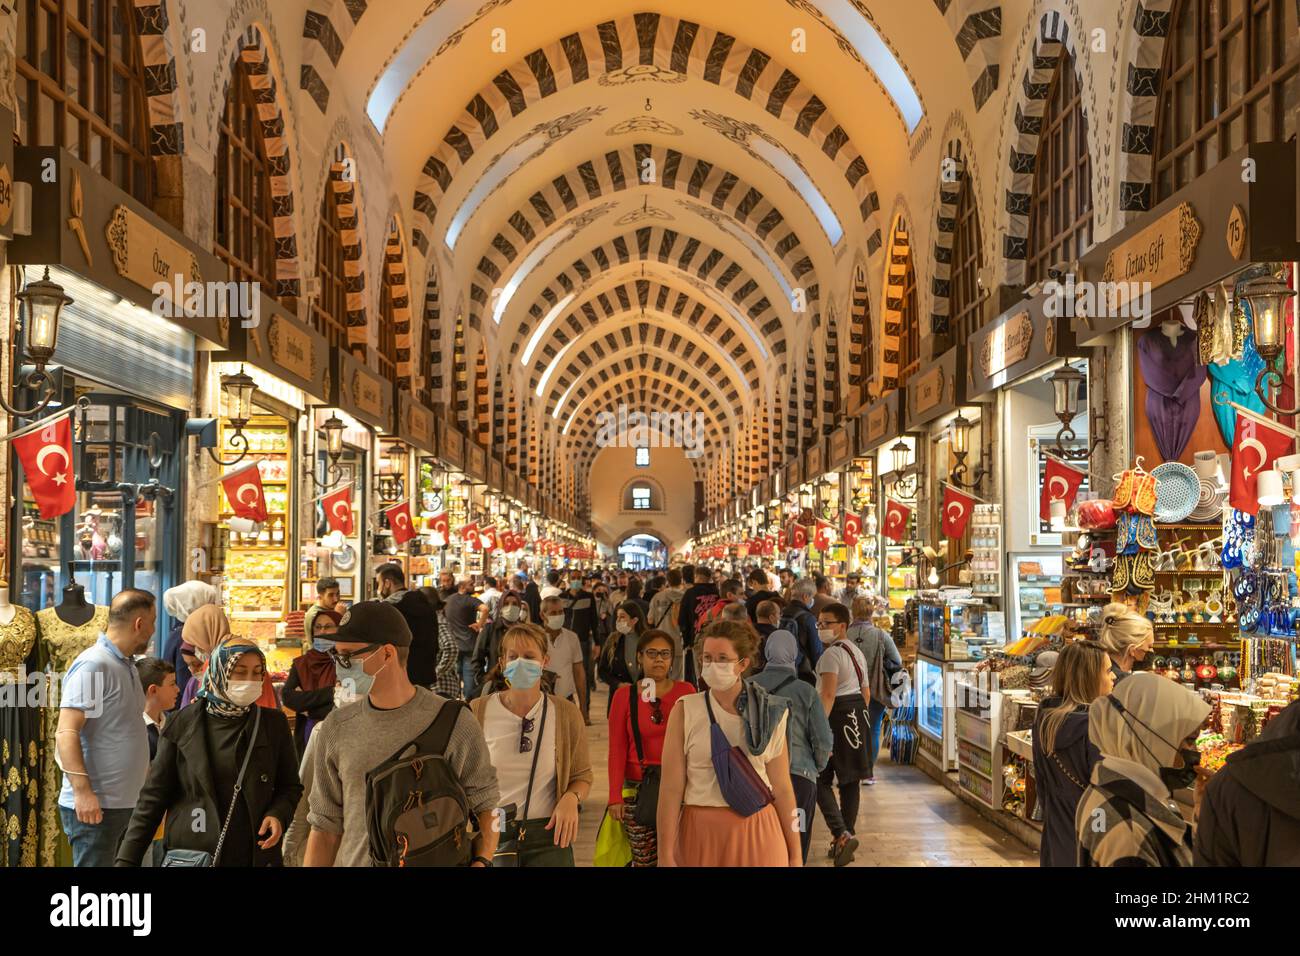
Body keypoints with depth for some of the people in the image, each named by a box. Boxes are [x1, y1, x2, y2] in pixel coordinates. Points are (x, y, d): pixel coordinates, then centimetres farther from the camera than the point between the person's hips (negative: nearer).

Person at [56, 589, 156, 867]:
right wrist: (83, 791, -27)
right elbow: (66, 733, -21)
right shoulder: (93, 665, -15)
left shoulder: (126, 665, 15)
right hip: (95, 805, -9)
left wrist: (145, 773, 21)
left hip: (127, 802, 9)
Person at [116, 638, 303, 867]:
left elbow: (290, 785, 10)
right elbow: (155, 795, -1)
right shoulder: (184, 724, -3)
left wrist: (278, 814, -11)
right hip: (188, 855, -1)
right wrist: (127, 859, -6)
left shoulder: (273, 723, 1)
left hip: (255, 856, 1)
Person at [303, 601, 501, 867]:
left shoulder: (455, 724, -11)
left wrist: (481, 861, -20)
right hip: (353, 860, 3)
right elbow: (325, 826, 4)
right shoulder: (334, 730, -1)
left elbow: (485, 806, -6)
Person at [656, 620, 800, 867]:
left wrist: (795, 854, 5)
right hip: (700, 832, -1)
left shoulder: (769, 713, 2)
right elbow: (671, 788, -7)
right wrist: (665, 855, -10)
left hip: (758, 835, 1)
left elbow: (782, 789, 4)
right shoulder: (685, 710, -4)